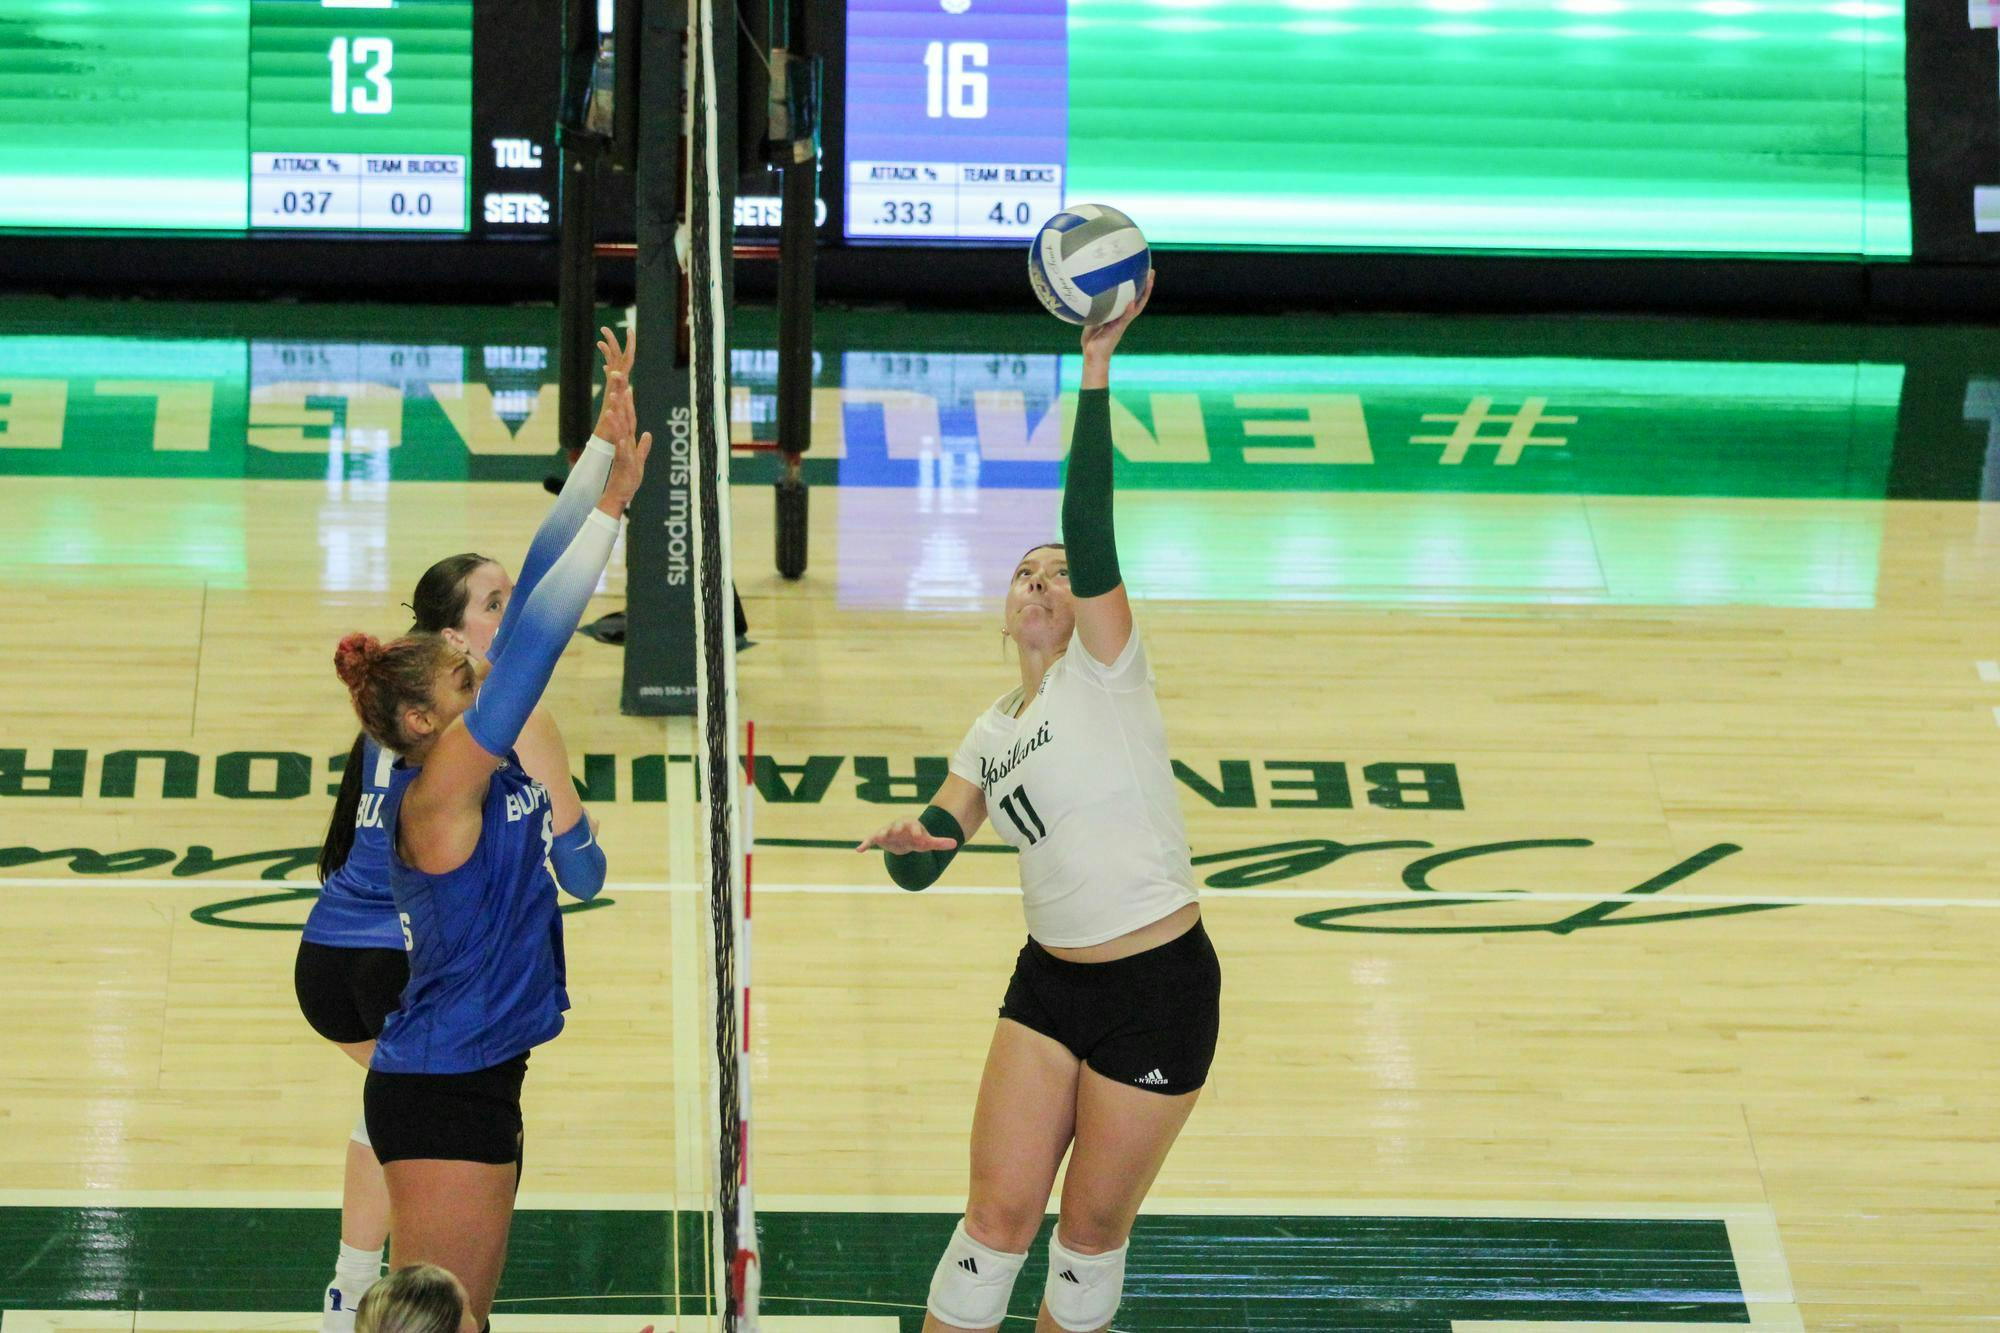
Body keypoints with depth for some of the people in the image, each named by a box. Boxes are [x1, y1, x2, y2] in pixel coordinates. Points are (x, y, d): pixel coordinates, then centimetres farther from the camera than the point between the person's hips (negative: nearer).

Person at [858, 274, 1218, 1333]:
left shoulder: (1102, 673, -6)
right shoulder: (992, 736, 12)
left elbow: (1087, 526, -21)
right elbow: (922, 865, 11)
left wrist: (1098, 368, -30)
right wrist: (914, 842, -15)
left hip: (1160, 987, -5)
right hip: (1052, 979, 5)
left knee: (1094, 1226, 5)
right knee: (999, 1214, 0)